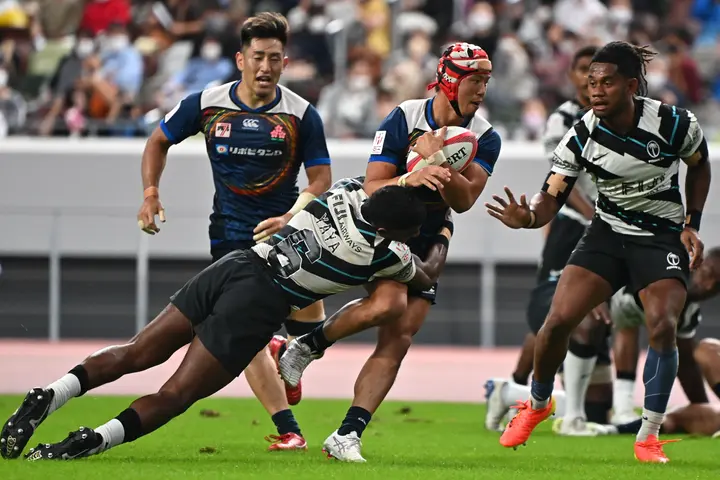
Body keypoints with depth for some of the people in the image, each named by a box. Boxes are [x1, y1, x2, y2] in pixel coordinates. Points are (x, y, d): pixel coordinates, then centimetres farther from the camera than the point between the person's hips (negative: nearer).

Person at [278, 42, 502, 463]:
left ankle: (348, 434, -5)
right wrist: (411, 178, -38)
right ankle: (311, 343, -4)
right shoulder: (404, 119, -15)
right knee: (387, 302, -31)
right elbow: (372, 188, -18)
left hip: (428, 242, 4)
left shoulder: (485, 138, -6)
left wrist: (437, 160, -32)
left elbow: (464, 201, -17)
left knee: (398, 341, -6)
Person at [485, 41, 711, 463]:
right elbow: (551, 198, -15)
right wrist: (528, 217, -38)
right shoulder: (583, 137, -13)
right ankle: (537, 405, 18)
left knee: (662, 326, -23)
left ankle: (649, 436, -8)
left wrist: (692, 225, -3)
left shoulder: (675, 124, -17)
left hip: (663, 237, -2)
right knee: (558, 320, -11)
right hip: (608, 234, 2)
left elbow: (700, 166, 4)